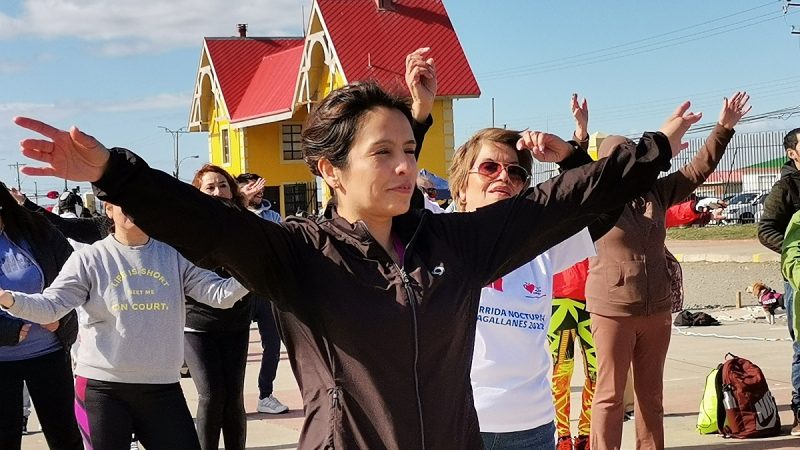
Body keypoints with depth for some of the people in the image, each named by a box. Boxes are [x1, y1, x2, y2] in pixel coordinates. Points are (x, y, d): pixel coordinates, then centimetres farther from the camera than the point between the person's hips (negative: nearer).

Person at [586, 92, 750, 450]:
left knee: (651, 394, 14)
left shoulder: (656, 193, 8)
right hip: (613, 311, -5)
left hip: (657, 311, 6)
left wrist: (724, 128, 6)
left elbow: (697, 170, 11)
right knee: (610, 396, 0)